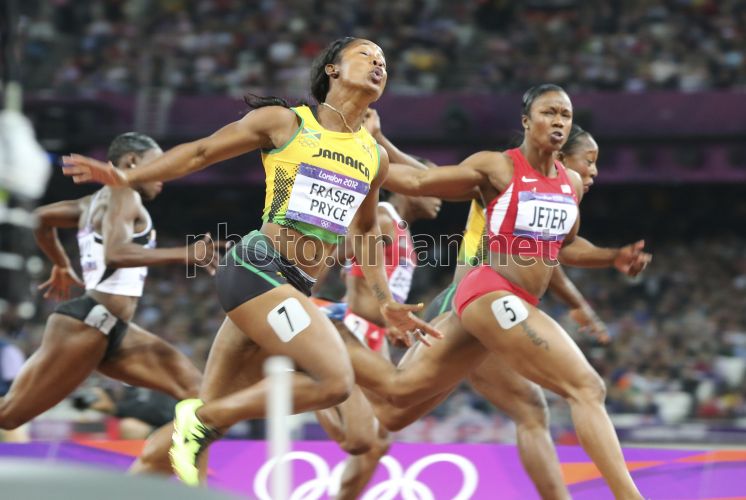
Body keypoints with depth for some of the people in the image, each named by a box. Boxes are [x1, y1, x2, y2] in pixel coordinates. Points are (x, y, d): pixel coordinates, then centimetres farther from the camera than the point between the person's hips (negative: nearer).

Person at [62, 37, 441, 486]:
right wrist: (128, 177, -3)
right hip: (258, 268, -6)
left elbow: (365, 232, 30)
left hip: (295, 289, 6)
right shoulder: (286, 123, 1)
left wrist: (386, 302, 24)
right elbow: (202, 152, 5)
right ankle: (201, 418, -10)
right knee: (335, 380, -22)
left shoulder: (375, 157, 17)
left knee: (215, 408, 3)